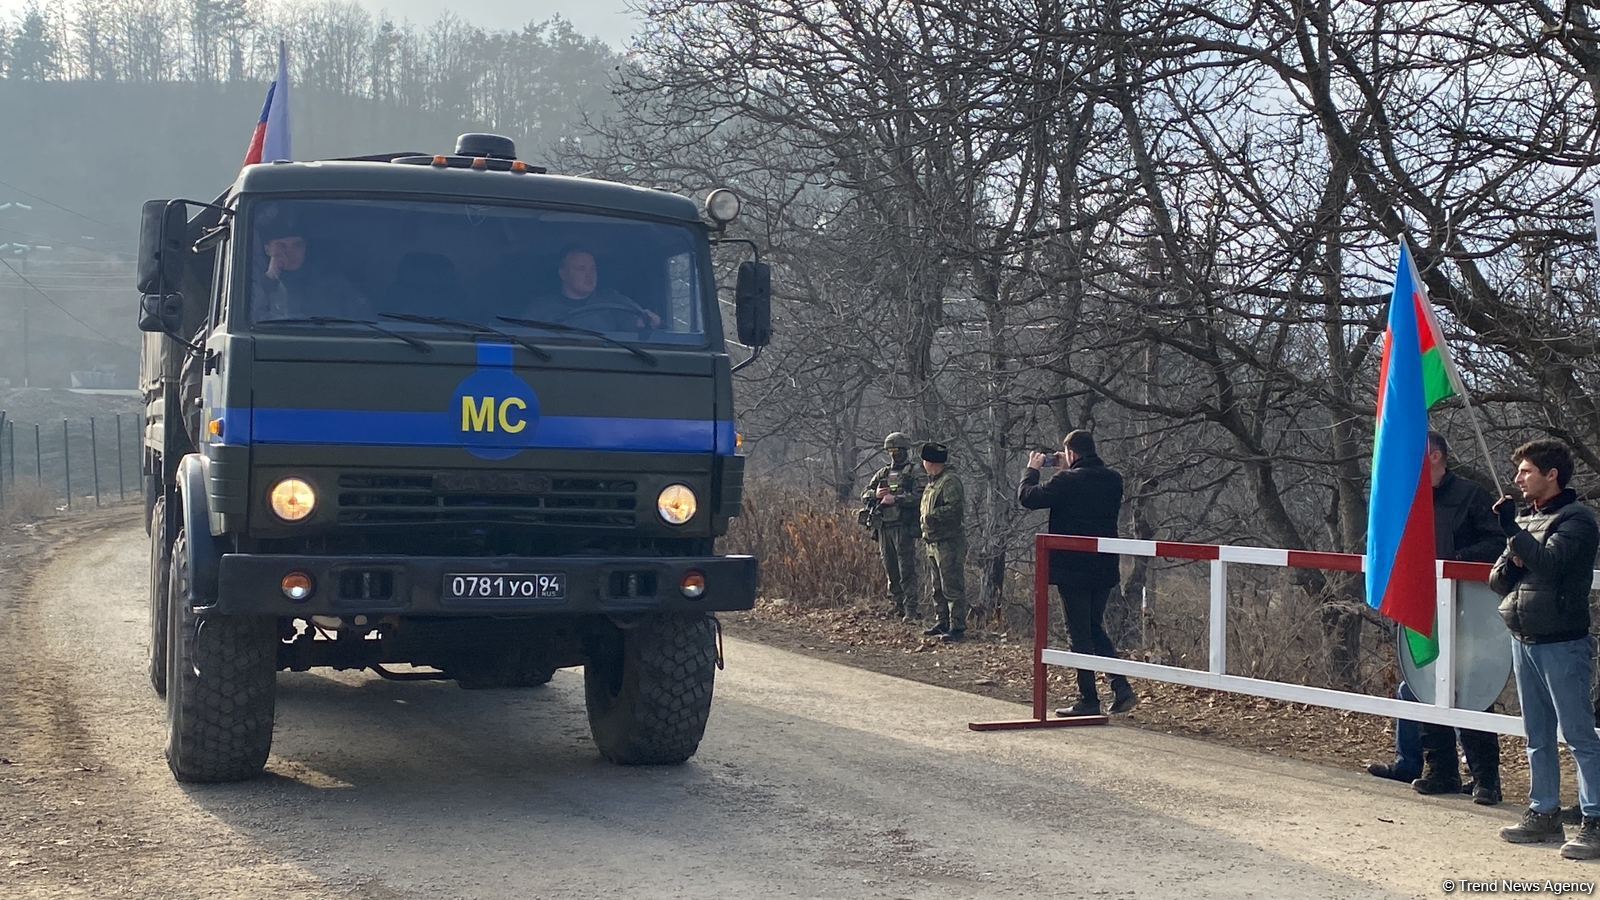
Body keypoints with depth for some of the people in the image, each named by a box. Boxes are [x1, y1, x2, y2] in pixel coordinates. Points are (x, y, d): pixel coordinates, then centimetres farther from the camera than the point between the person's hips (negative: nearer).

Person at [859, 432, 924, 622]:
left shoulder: (914, 473, 1)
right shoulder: (881, 474, 18)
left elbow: (919, 497, -13)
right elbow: (864, 496, 15)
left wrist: (895, 499, -20)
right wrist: (875, 494, -7)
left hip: (903, 528, -6)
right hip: (883, 528, 6)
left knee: (907, 570, -9)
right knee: (891, 570, 9)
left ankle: (911, 609, -10)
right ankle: (898, 605, 16)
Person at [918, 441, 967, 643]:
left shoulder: (950, 482, -14)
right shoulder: (932, 482, 18)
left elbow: (955, 508, -24)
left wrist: (932, 516, -18)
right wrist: (925, 530, 13)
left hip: (950, 542, -11)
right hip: (933, 543, 11)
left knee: (952, 587, -9)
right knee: (937, 587, 17)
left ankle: (958, 627, -7)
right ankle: (943, 622, 26)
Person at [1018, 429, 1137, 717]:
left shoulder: (1067, 481, -17)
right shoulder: (1113, 479, 3)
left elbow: (1027, 497, -12)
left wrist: (1032, 470, 5)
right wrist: (1069, 469, 19)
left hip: (1073, 570, -6)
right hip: (1105, 569, 6)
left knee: (1080, 634, 2)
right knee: (1095, 628, 19)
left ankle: (1088, 700, 5)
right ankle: (1122, 688, 8)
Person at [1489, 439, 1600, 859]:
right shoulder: (1524, 518, 14)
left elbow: (1548, 562, -24)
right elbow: (1497, 581, 15)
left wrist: (1512, 529, -20)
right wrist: (1510, 565, -6)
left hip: (1563, 643, -8)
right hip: (1524, 641, 8)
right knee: (1538, 736, 13)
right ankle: (1544, 813, 20)